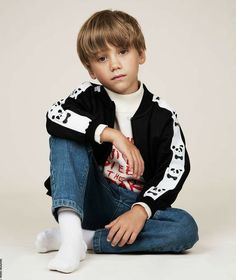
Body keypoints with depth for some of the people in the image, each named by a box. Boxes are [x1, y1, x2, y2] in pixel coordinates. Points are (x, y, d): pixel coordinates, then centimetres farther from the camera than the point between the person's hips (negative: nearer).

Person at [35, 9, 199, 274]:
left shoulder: (162, 114, -4)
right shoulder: (89, 95, -2)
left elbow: (176, 171, -11)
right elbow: (54, 116, -23)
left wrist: (141, 211, -26)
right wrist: (111, 134, -31)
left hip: (136, 204, 0)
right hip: (93, 200, 0)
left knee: (186, 228, -29)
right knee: (64, 137, -20)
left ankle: (84, 238, -27)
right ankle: (70, 229, -36)